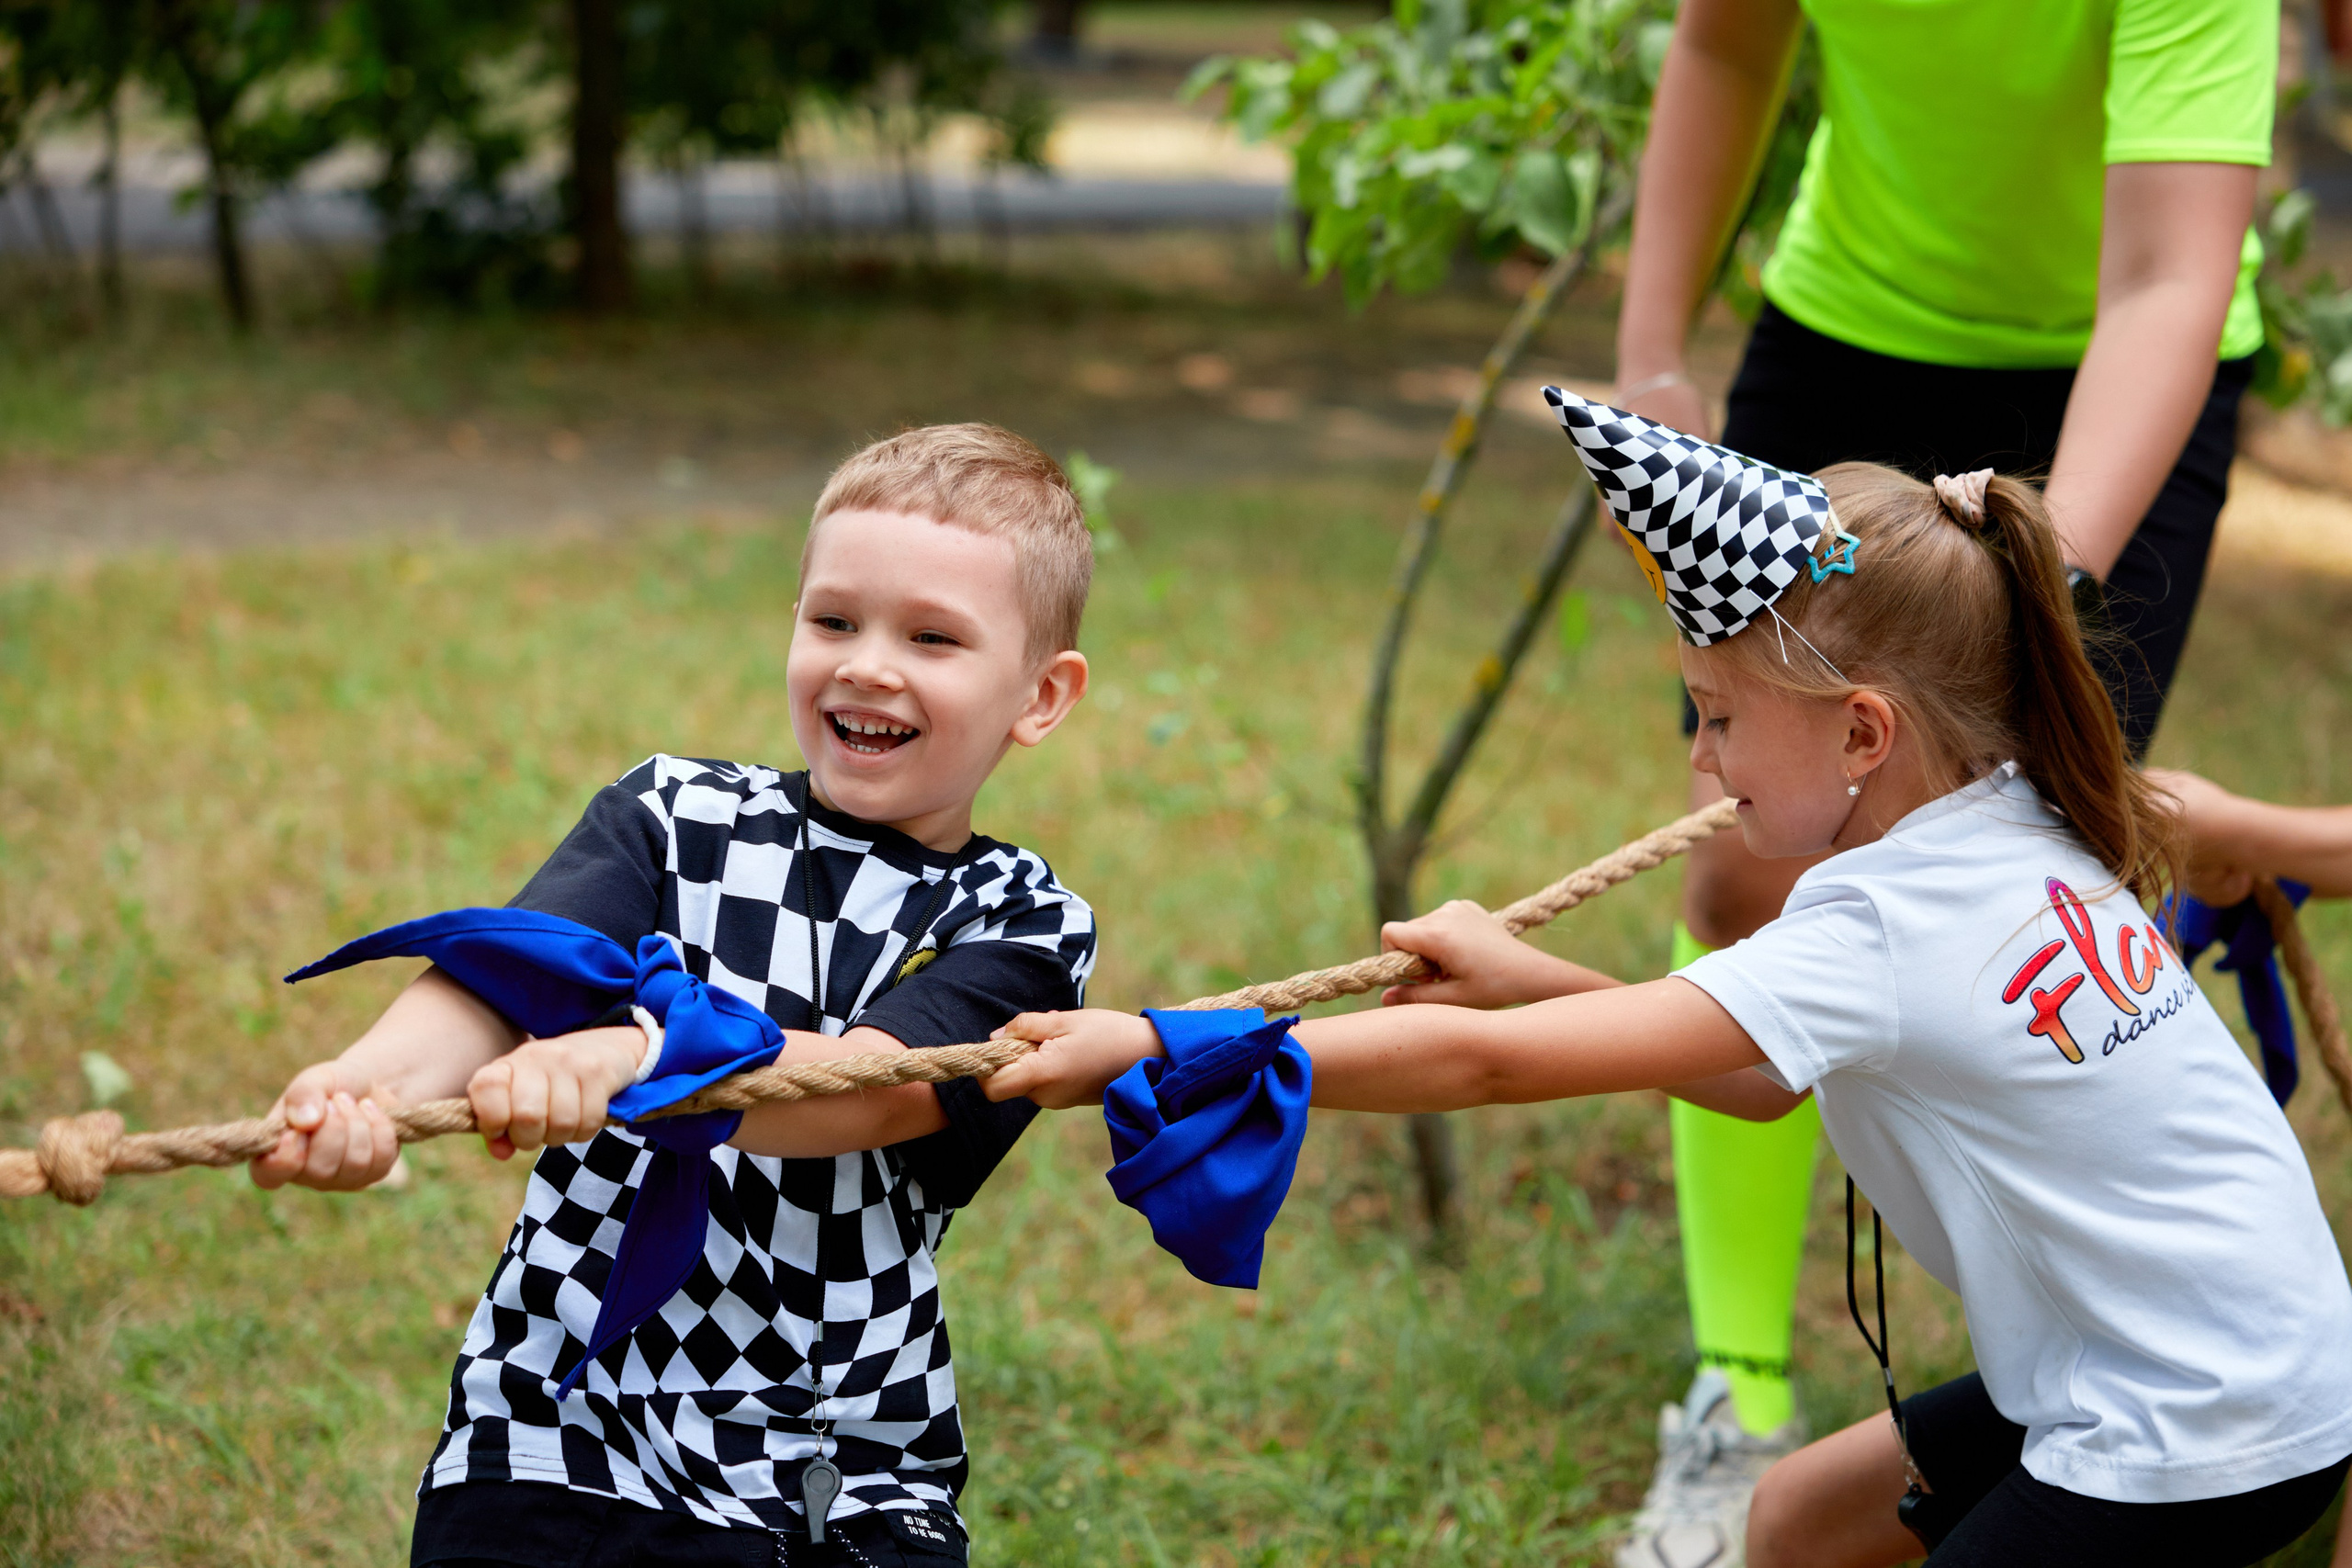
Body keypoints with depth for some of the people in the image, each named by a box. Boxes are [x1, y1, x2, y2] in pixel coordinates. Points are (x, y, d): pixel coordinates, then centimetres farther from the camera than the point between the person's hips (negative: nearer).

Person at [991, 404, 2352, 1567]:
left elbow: (1489, 1067, -26)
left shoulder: (1883, 935, -24)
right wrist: (1532, 977, 3)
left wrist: (1160, 1050, -23)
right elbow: (1767, 1084, 13)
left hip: (2200, 1447, -10)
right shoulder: (2009, 842, 3)